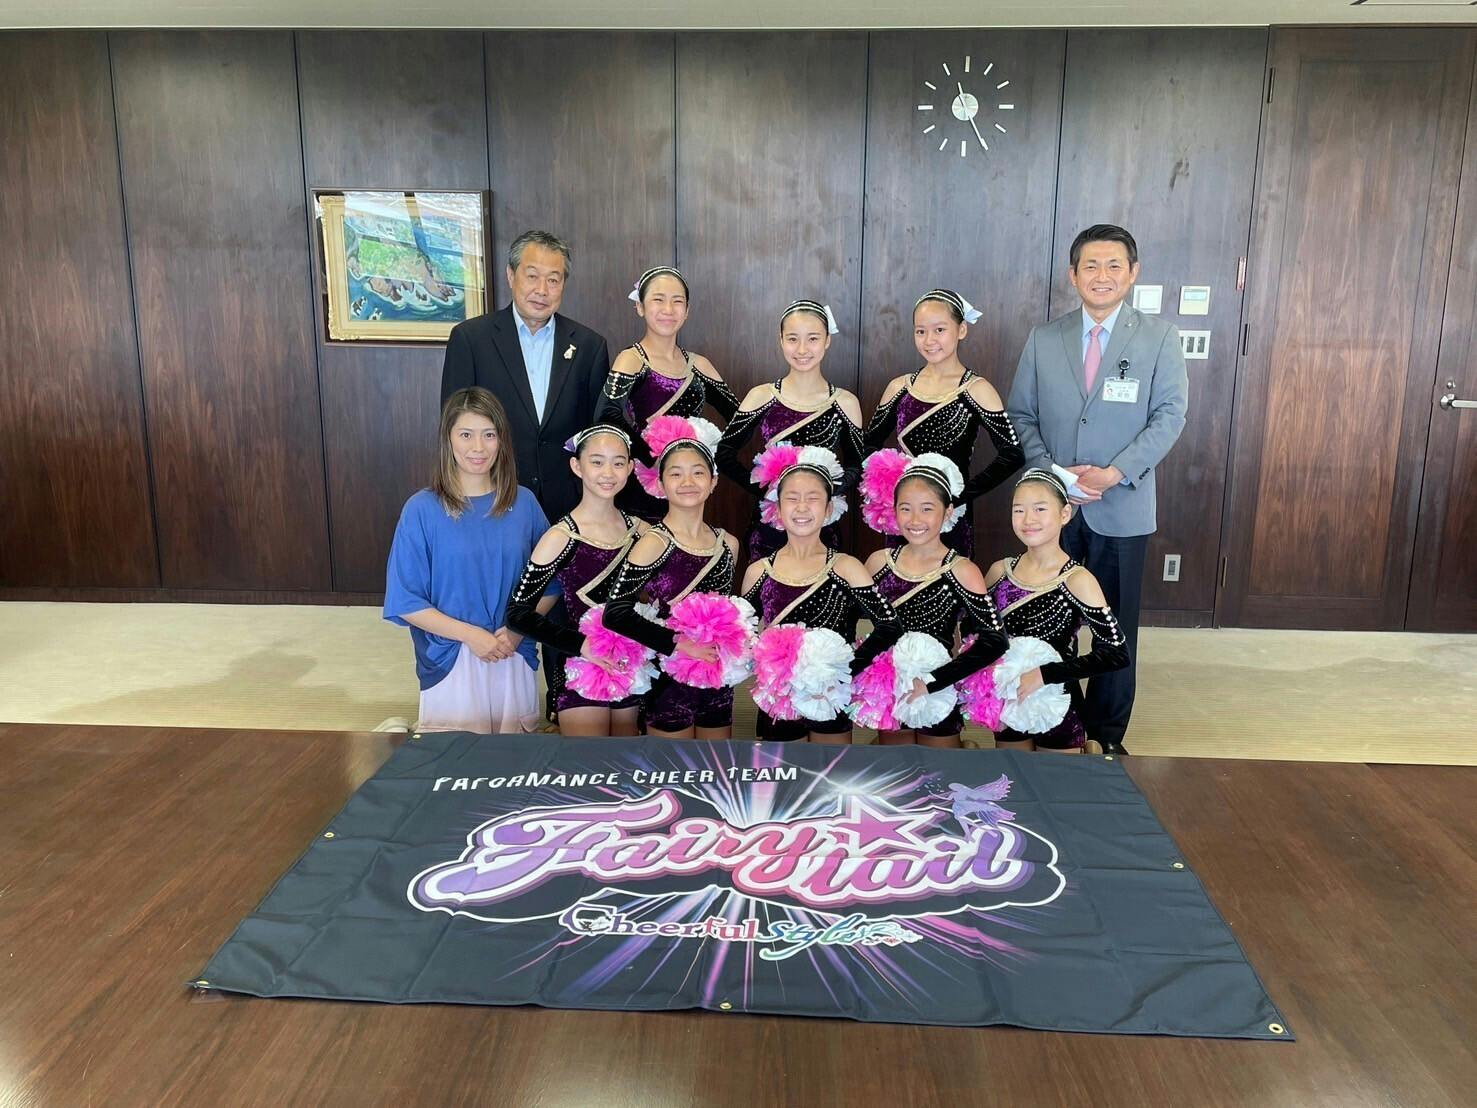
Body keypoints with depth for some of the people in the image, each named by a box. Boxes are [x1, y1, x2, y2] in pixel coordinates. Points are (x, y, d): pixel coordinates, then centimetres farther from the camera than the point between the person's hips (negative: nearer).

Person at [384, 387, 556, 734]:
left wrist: (517, 630, -10)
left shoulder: (523, 503, 0)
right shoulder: (422, 509, -7)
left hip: (515, 661, 2)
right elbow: (405, 601, -7)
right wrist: (470, 634, -15)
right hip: (450, 663, -2)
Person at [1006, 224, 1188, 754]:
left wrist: (1116, 472, -16)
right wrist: (1051, 472, -11)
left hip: (1123, 507, -1)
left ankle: (1107, 733, 22)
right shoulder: (1043, 339, 6)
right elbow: (1021, 415, 5)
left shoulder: (1159, 337, 1)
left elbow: (1169, 414, -4)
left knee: (1116, 627, 7)